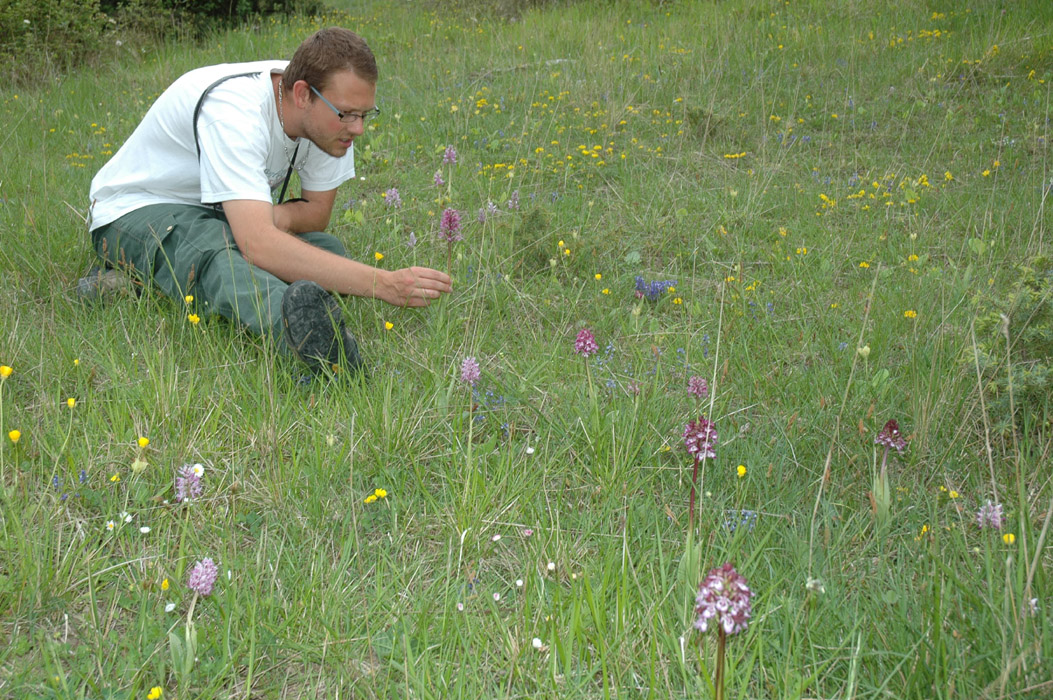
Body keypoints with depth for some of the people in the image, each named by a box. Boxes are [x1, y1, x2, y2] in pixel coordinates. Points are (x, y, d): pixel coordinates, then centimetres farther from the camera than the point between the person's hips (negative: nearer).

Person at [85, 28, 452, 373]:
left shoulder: (330, 111, -12)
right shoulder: (234, 110, -35)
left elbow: (318, 210, 2)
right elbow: (258, 245, -47)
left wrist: (278, 216, -24)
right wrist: (385, 284, -52)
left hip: (215, 215, 7)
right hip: (137, 211, -7)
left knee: (328, 250, -19)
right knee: (214, 254, -41)